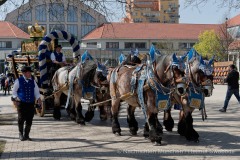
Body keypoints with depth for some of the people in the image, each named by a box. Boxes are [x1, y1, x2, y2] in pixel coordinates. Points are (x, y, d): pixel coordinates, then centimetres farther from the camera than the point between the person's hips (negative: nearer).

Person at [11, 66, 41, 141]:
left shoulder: (33, 81, 8)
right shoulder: (18, 81, -1)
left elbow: (36, 91, 11)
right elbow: (14, 91, 8)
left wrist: (38, 99, -2)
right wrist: (15, 98, -3)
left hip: (31, 103, 3)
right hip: (21, 103, -3)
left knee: (29, 120, 3)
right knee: (21, 119, 1)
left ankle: (26, 135, 17)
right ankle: (21, 134, 20)